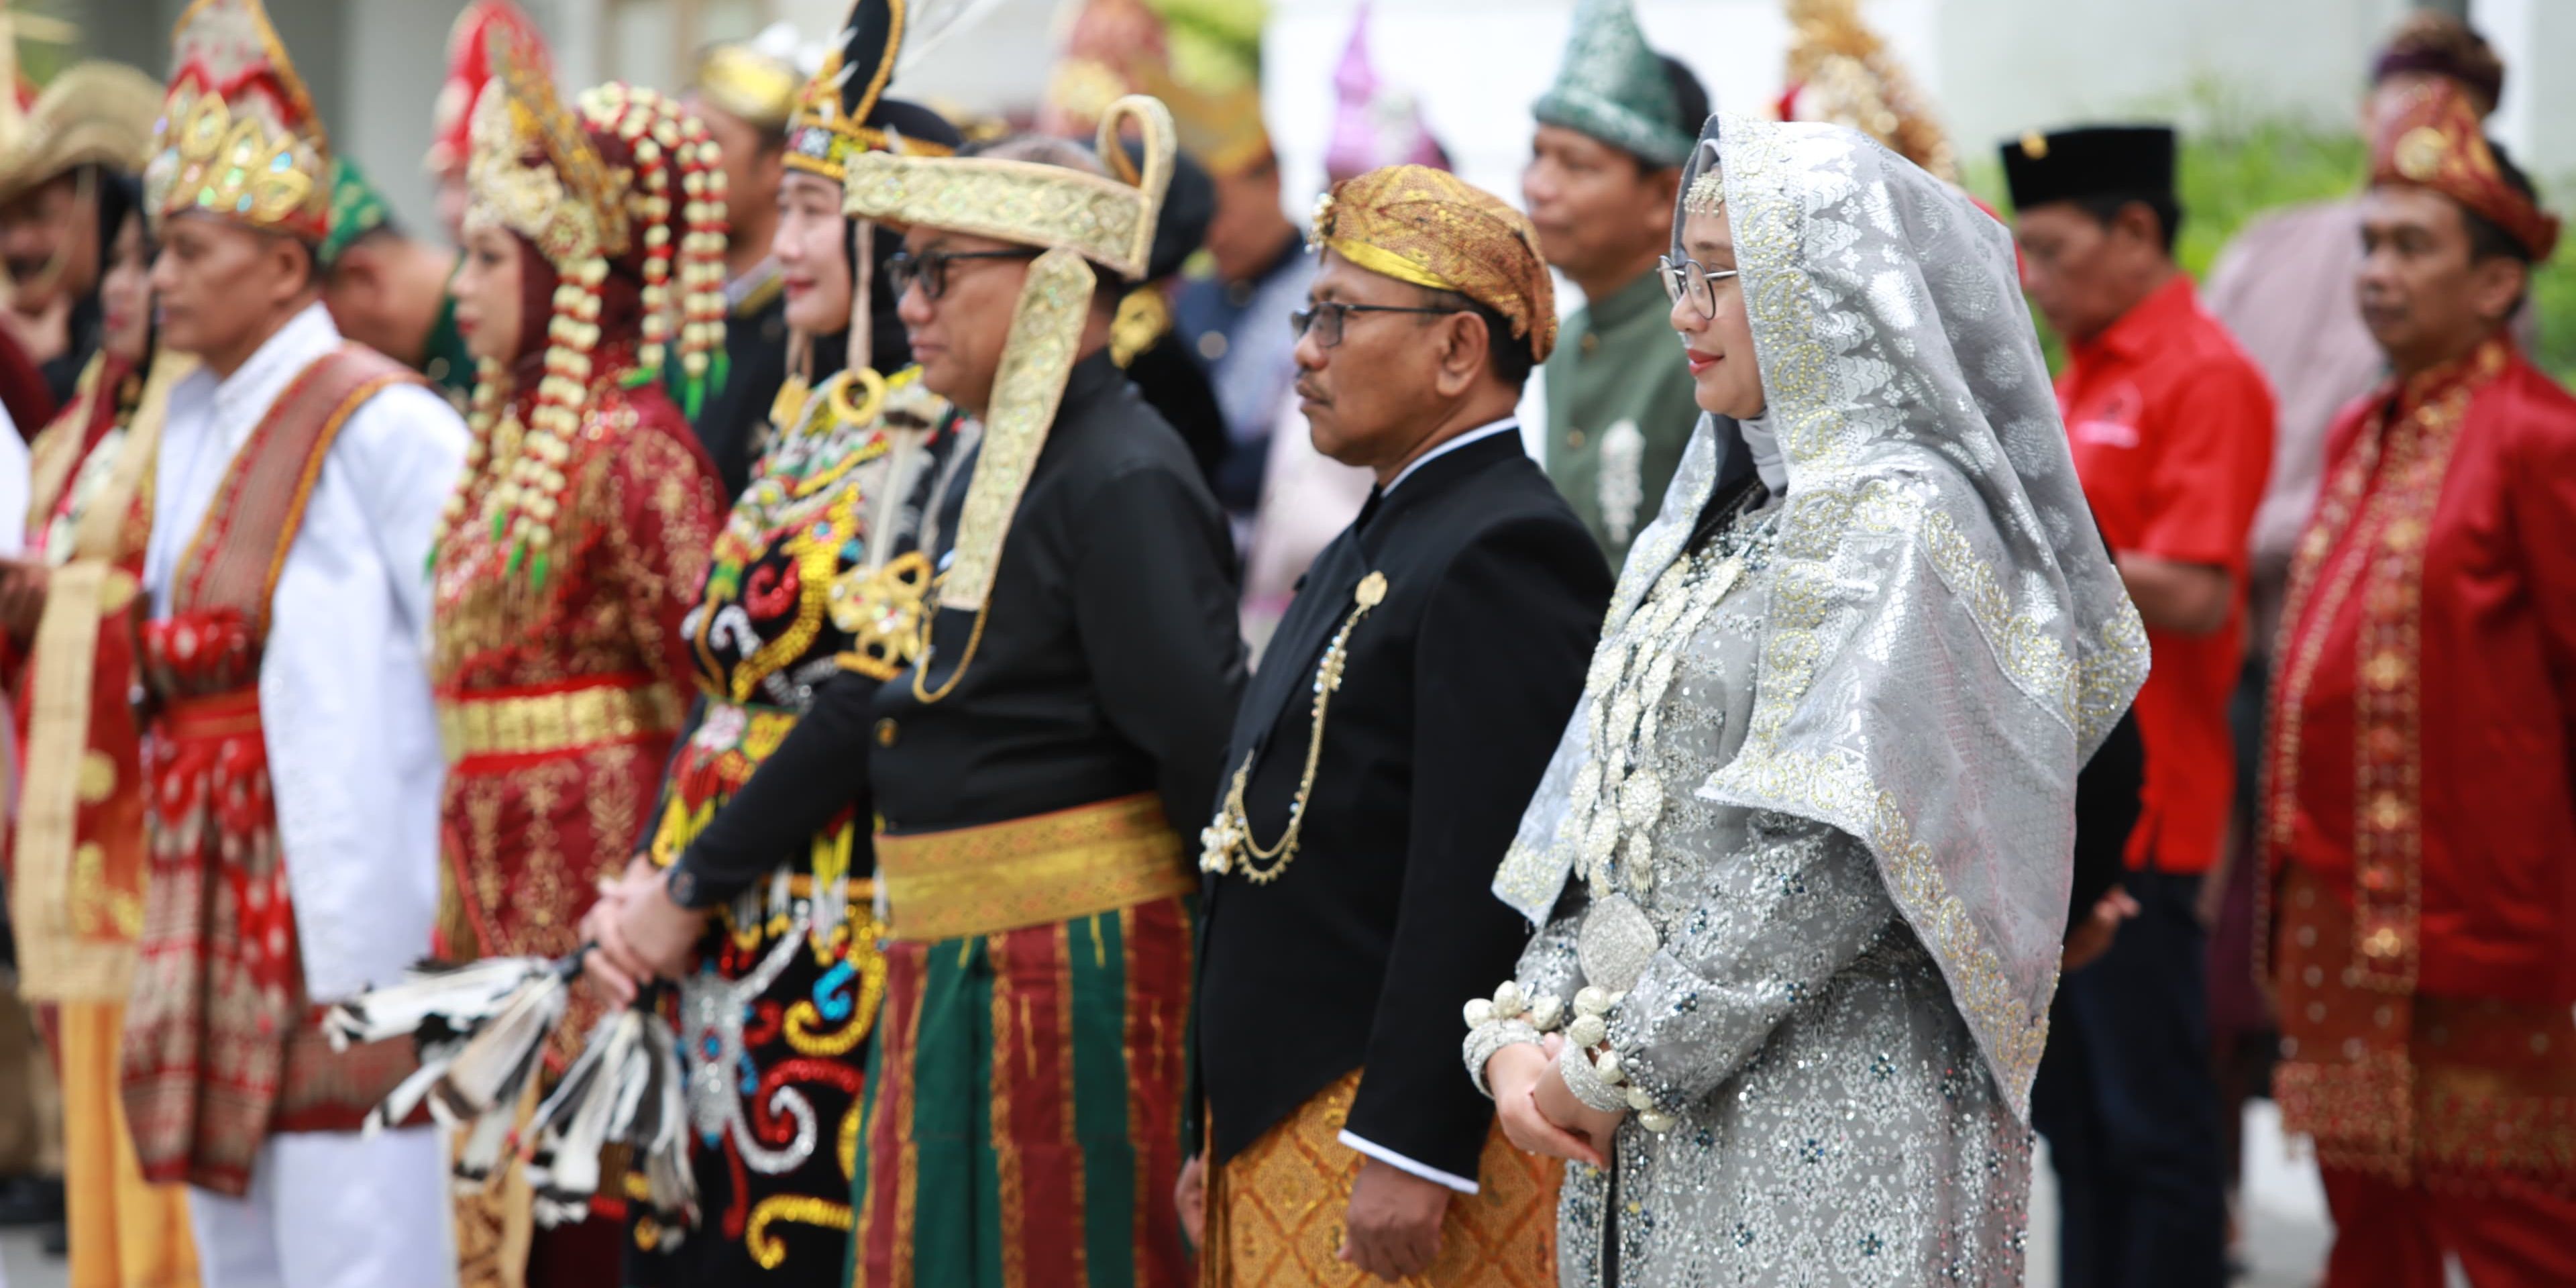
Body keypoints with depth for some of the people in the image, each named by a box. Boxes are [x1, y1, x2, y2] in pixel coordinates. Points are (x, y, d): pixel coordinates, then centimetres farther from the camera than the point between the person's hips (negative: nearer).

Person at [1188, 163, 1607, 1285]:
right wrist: (1222, 1142, 18)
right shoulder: (1374, 542, 17)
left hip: (1412, 1127, -9)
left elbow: (1480, 877, -21)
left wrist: (1407, 1149, -24)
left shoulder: (1508, 551, -14)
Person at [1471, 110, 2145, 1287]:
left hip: (1832, 1137, -8)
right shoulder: (1720, 518, 15)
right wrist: (1524, 1032, 0)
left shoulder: (1899, 522, -11)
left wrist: (1613, 1065, -16)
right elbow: (1601, 824, 13)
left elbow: (1826, 858, -19)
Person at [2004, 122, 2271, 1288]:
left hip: (2134, 808, -9)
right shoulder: (2079, 379, 16)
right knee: (2069, 1112, 13)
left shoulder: (2205, 378, -11)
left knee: (2152, 1121, -2)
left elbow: (2196, 597, -20)